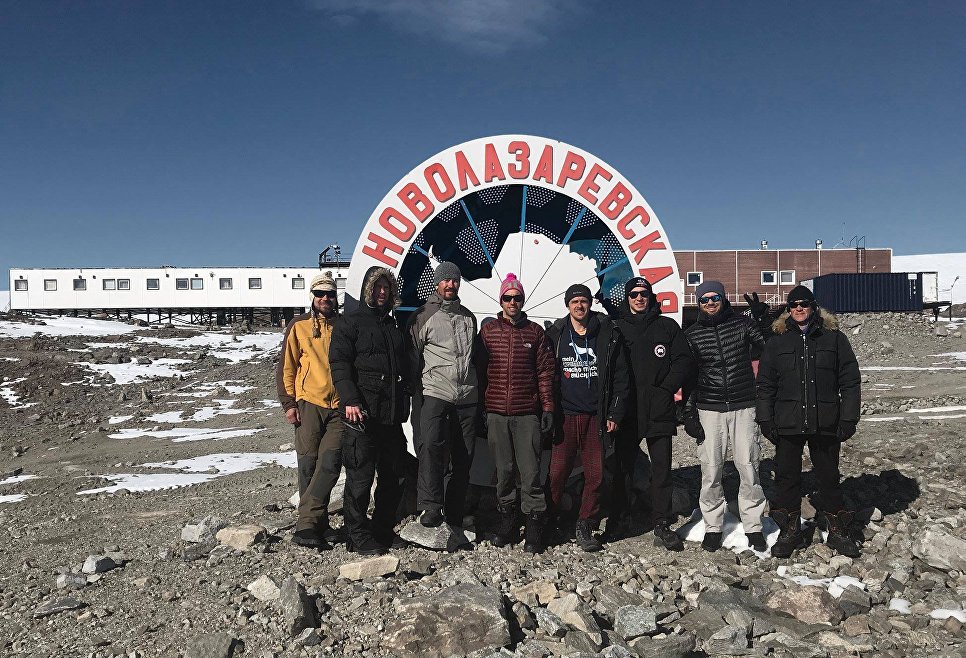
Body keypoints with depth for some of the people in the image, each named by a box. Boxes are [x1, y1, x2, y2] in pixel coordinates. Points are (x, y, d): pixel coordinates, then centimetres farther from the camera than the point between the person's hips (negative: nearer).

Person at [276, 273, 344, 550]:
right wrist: (288, 403, -3)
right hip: (309, 404, -1)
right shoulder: (299, 326, 5)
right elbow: (286, 367, 5)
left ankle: (307, 524, -6)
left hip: (340, 407, 1)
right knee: (309, 464, 2)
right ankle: (317, 524, 11)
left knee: (329, 462, -9)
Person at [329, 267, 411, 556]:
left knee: (393, 476, 12)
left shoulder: (393, 326, 20)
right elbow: (339, 364, -10)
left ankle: (384, 530, 25)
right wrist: (350, 400, -22)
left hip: (392, 415, 7)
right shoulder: (351, 323, 0)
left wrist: (404, 404, 20)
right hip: (363, 412, -7)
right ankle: (358, 535, 7)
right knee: (360, 476, -4)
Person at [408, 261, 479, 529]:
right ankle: (430, 507, -25)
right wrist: (416, 389, -3)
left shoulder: (468, 317, 19)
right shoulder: (423, 316, 4)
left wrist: (478, 390, 22)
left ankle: (455, 518, 14)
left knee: (463, 456, 5)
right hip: (435, 393, -5)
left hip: (467, 397, 5)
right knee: (432, 446, -27)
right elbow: (413, 355, 2)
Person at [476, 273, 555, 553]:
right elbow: (480, 370, 8)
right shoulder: (488, 331, 7)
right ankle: (505, 522, 20)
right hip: (496, 414, 1)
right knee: (503, 470, 8)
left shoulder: (535, 332, 7)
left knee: (530, 472, -2)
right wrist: (480, 408, 4)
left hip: (527, 414, -1)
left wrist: (547, 407, 1)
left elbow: (545, 372, 6)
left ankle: (534, 529, 7)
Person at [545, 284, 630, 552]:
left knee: (595, 475, 4)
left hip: (596, 417, 1)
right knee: (557, 474, -2)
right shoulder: (555, 335, 5)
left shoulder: (609, 335, 4)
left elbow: (620, 377, 5)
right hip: (564, 416, -1)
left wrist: (615, 414, 0)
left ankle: (585, 527, 17)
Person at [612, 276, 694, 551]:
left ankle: (662, 525, 11)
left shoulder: (667, 327, 9)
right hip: (626, 411, 0)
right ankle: (615, 519, 18)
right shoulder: (617, 329, 7)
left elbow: (683, 361, 6)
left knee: (662, 469, 3)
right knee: (619, 467, 5)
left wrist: (666, 389, -6)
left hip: (659, 411, 0)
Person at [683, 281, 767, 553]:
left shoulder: (743, 324, 3)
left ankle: (753, 526, 15)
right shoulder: (691, 334, 6)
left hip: (743, 407, 0)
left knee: (749, 468, 1)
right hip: (709, 410, 0)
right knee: (711, 471, 1)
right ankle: (712, 527, 14)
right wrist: (688, 413, 4)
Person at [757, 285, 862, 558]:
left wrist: (848, 418, -3)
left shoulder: (834, 338, 3)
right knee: (787, 477, 5)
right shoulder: (777, 341, 5)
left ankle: (837, 530, 25)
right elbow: (765, 384, 6)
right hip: (788, 423, 1)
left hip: (825, 423, -1)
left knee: (829, 476, 10)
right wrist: (766, 420, 0)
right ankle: (790, 531, 17)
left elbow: (850, 381, 2)